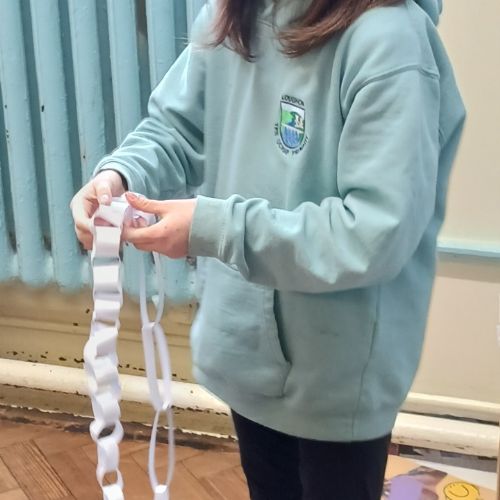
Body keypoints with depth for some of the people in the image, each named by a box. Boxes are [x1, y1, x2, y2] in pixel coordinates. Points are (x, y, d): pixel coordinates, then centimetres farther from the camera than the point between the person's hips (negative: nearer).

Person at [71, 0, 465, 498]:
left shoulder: (389, 40, -26)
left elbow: (376, 235, -30)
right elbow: (175, 126, 4)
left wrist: (215, 227, -31)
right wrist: (119, 175, -18)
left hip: (338, 371, -6)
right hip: (249, 345, 7)